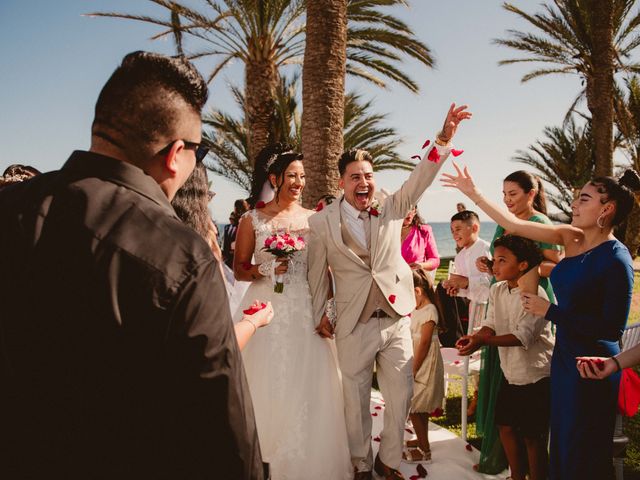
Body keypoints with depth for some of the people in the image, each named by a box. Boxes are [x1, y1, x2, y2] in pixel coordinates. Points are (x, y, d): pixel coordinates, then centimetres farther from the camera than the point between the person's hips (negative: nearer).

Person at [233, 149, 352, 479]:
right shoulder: (253, 219, 1)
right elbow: (239, 270, 2)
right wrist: (265, 270, -17)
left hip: (306, 312, 2)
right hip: (268, 311, -1)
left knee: (309, 388, 3)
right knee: (269, 387, 3)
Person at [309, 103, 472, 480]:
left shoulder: (390, 210, 1)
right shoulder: (322, 223, -4)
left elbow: (420, 179, -11)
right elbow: (318, 274, 3)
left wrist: (445, 137, -22)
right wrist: (320, 316, 9)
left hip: (396, 320, 2)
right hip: (354, 326, -2)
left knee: (402, 396, 10)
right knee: (357, 402, 11)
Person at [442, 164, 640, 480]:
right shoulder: (573, 238, 0)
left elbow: (613, 328, -21)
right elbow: (514, 225, 2)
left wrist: (550, 311, -19)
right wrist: (472, 192, 3)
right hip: (564, 357, 7)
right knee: (562, 443, 20)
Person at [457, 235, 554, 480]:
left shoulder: (535, 295, -21)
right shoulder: (497, 290, 1)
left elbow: (522, 336, -27)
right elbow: (490, 325, 0)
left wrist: (482, 341, -35)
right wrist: (474, 337, -22)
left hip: (536, 375, -7)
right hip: (510, 371, 7)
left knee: (533, 437, 3)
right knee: (506, 427, 15)